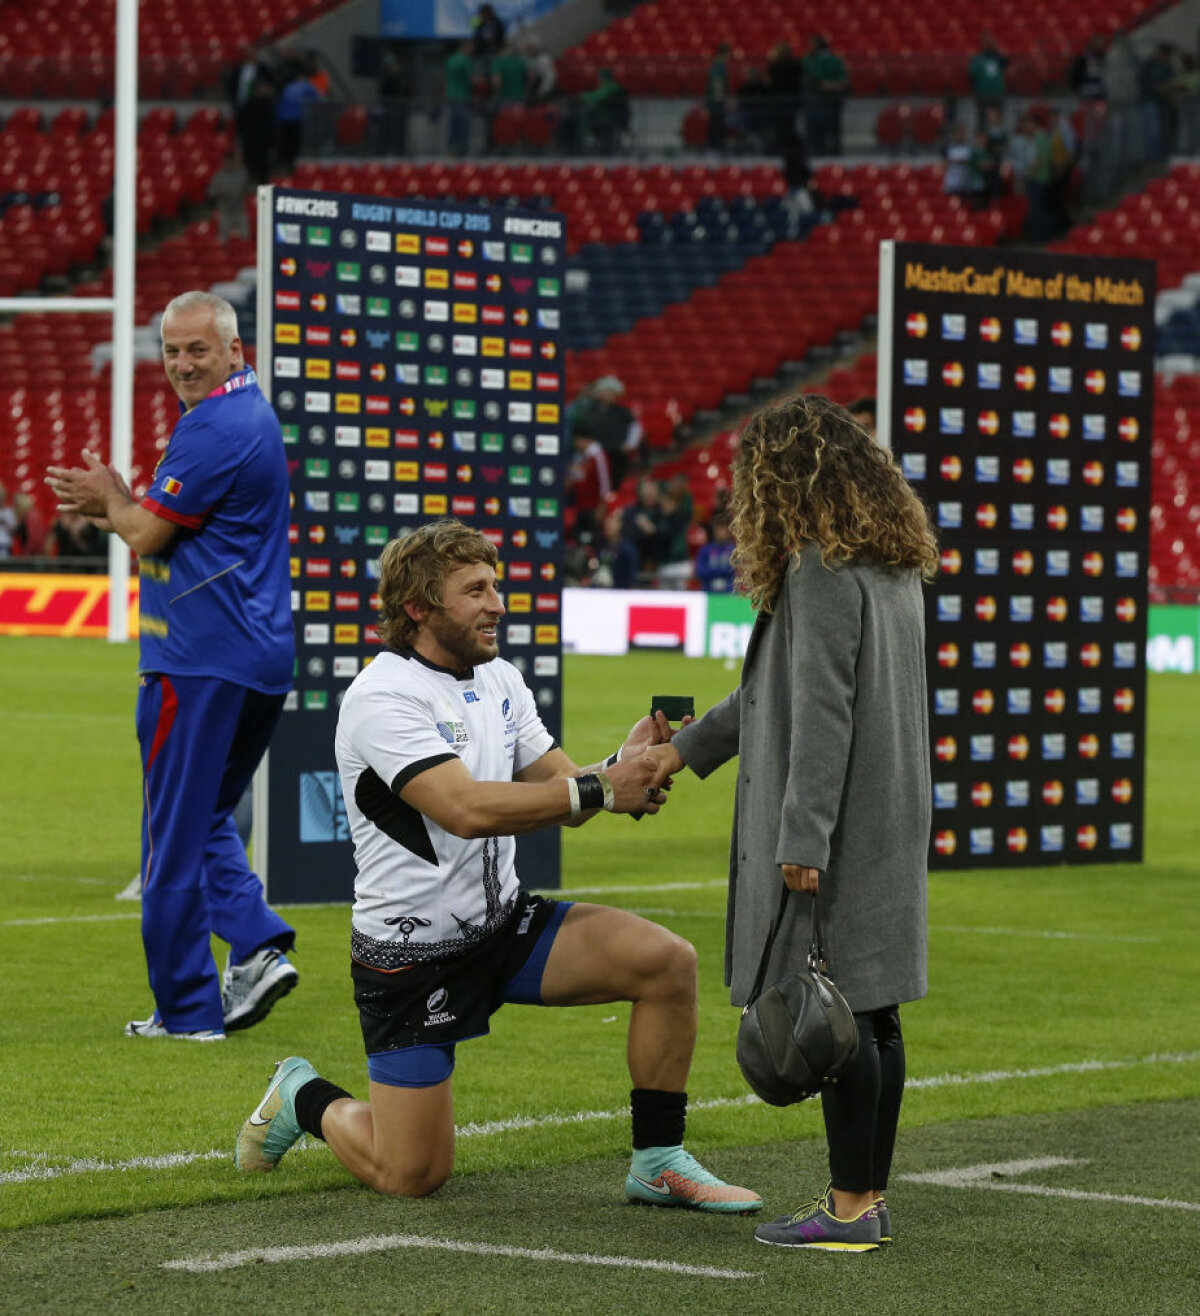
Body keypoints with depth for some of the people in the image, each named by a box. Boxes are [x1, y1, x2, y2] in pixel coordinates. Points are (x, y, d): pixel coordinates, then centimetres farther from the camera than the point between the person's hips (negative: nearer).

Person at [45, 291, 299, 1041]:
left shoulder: (213, 428, -16)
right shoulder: (252, 414, 17)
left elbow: (147, 534, -12)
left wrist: (111, 499, 8)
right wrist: (108, 506, 10)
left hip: (199, 662, -10)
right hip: (261, 662, 10)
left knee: (175, 836, -2)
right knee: (208, 819, 18)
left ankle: (187, 1008, 2)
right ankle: (259, 946, 0)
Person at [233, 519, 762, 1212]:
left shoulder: (501, 680, 6)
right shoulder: (383, 699, -19)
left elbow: (561, 796, 4)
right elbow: (466, 809, -30)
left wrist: (628, 762, -17)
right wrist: (600, 789, -32)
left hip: (504, 921, 7)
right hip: (414, 952, -7)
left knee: (667, 960, -15)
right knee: (411, 1175, -4)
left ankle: (659, 1163, -4)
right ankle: (306, 1099, 27)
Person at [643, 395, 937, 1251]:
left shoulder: (823, 572, -14)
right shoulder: (894, 567, 17)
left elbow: (822, 711, -21)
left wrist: (801, 838, -24)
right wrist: (689, 746, 34)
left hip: (833, 828, -9)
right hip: (887, 825, 9)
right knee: (871, 1013, 11)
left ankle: (849, 1207, -5)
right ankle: (868, 1197, 15)